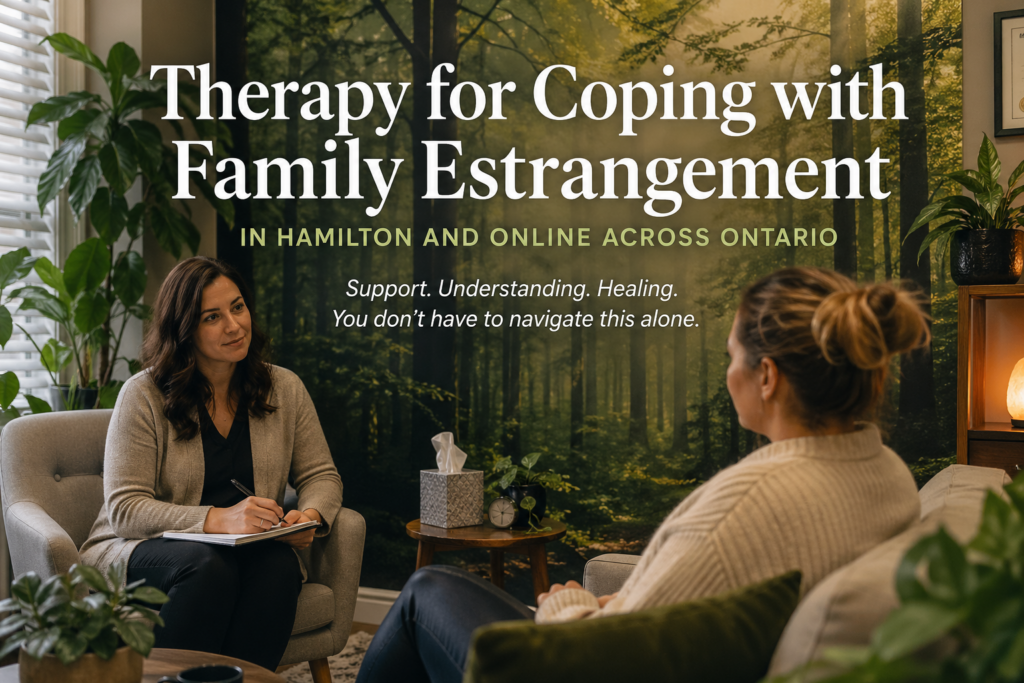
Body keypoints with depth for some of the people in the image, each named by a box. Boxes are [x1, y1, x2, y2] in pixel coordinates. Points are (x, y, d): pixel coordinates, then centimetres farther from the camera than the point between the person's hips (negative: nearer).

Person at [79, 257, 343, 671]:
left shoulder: (285, 389, 7)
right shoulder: (143, 395, -5)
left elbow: (321, 476, 11)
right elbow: (124, 509, -12)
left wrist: (311, 516, -14)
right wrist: (219, 520, -27)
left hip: (250, 550, 3)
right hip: (141, 549, -3)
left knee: (280, 563, -32)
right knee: (209, 566, -36)